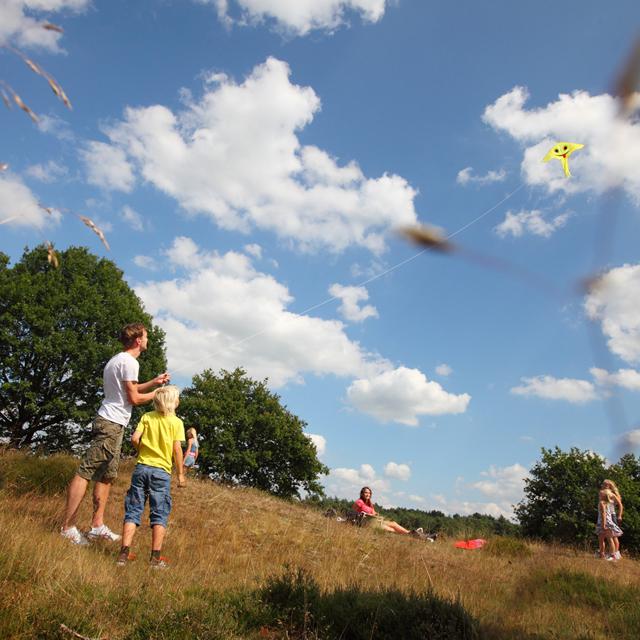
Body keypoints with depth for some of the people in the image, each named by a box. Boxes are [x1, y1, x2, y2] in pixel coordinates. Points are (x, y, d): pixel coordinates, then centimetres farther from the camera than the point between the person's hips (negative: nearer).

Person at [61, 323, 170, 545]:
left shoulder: (118, 359, 18)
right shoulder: (129, 362, -13)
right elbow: (134, 398, -13)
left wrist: (154, 382, 26)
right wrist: (157, 394, 2)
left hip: (110, 423, 11)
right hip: (111, 424, -11)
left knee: (107, 475, 14)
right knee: (86, 472, -9)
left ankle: (97, 525, 19)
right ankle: (68, 527, -7)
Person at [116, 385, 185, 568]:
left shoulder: (147, 417, 5)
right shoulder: (176, 422, -3)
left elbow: (134, 438, -4)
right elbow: (177, 449, -8)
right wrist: (181, 473, 0)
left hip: (141, 467, 3)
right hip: (162, 471, -3)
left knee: (133, 510, 9)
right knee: (159, 514, 4)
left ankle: (124, 553, 7)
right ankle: (156, 557, 5)